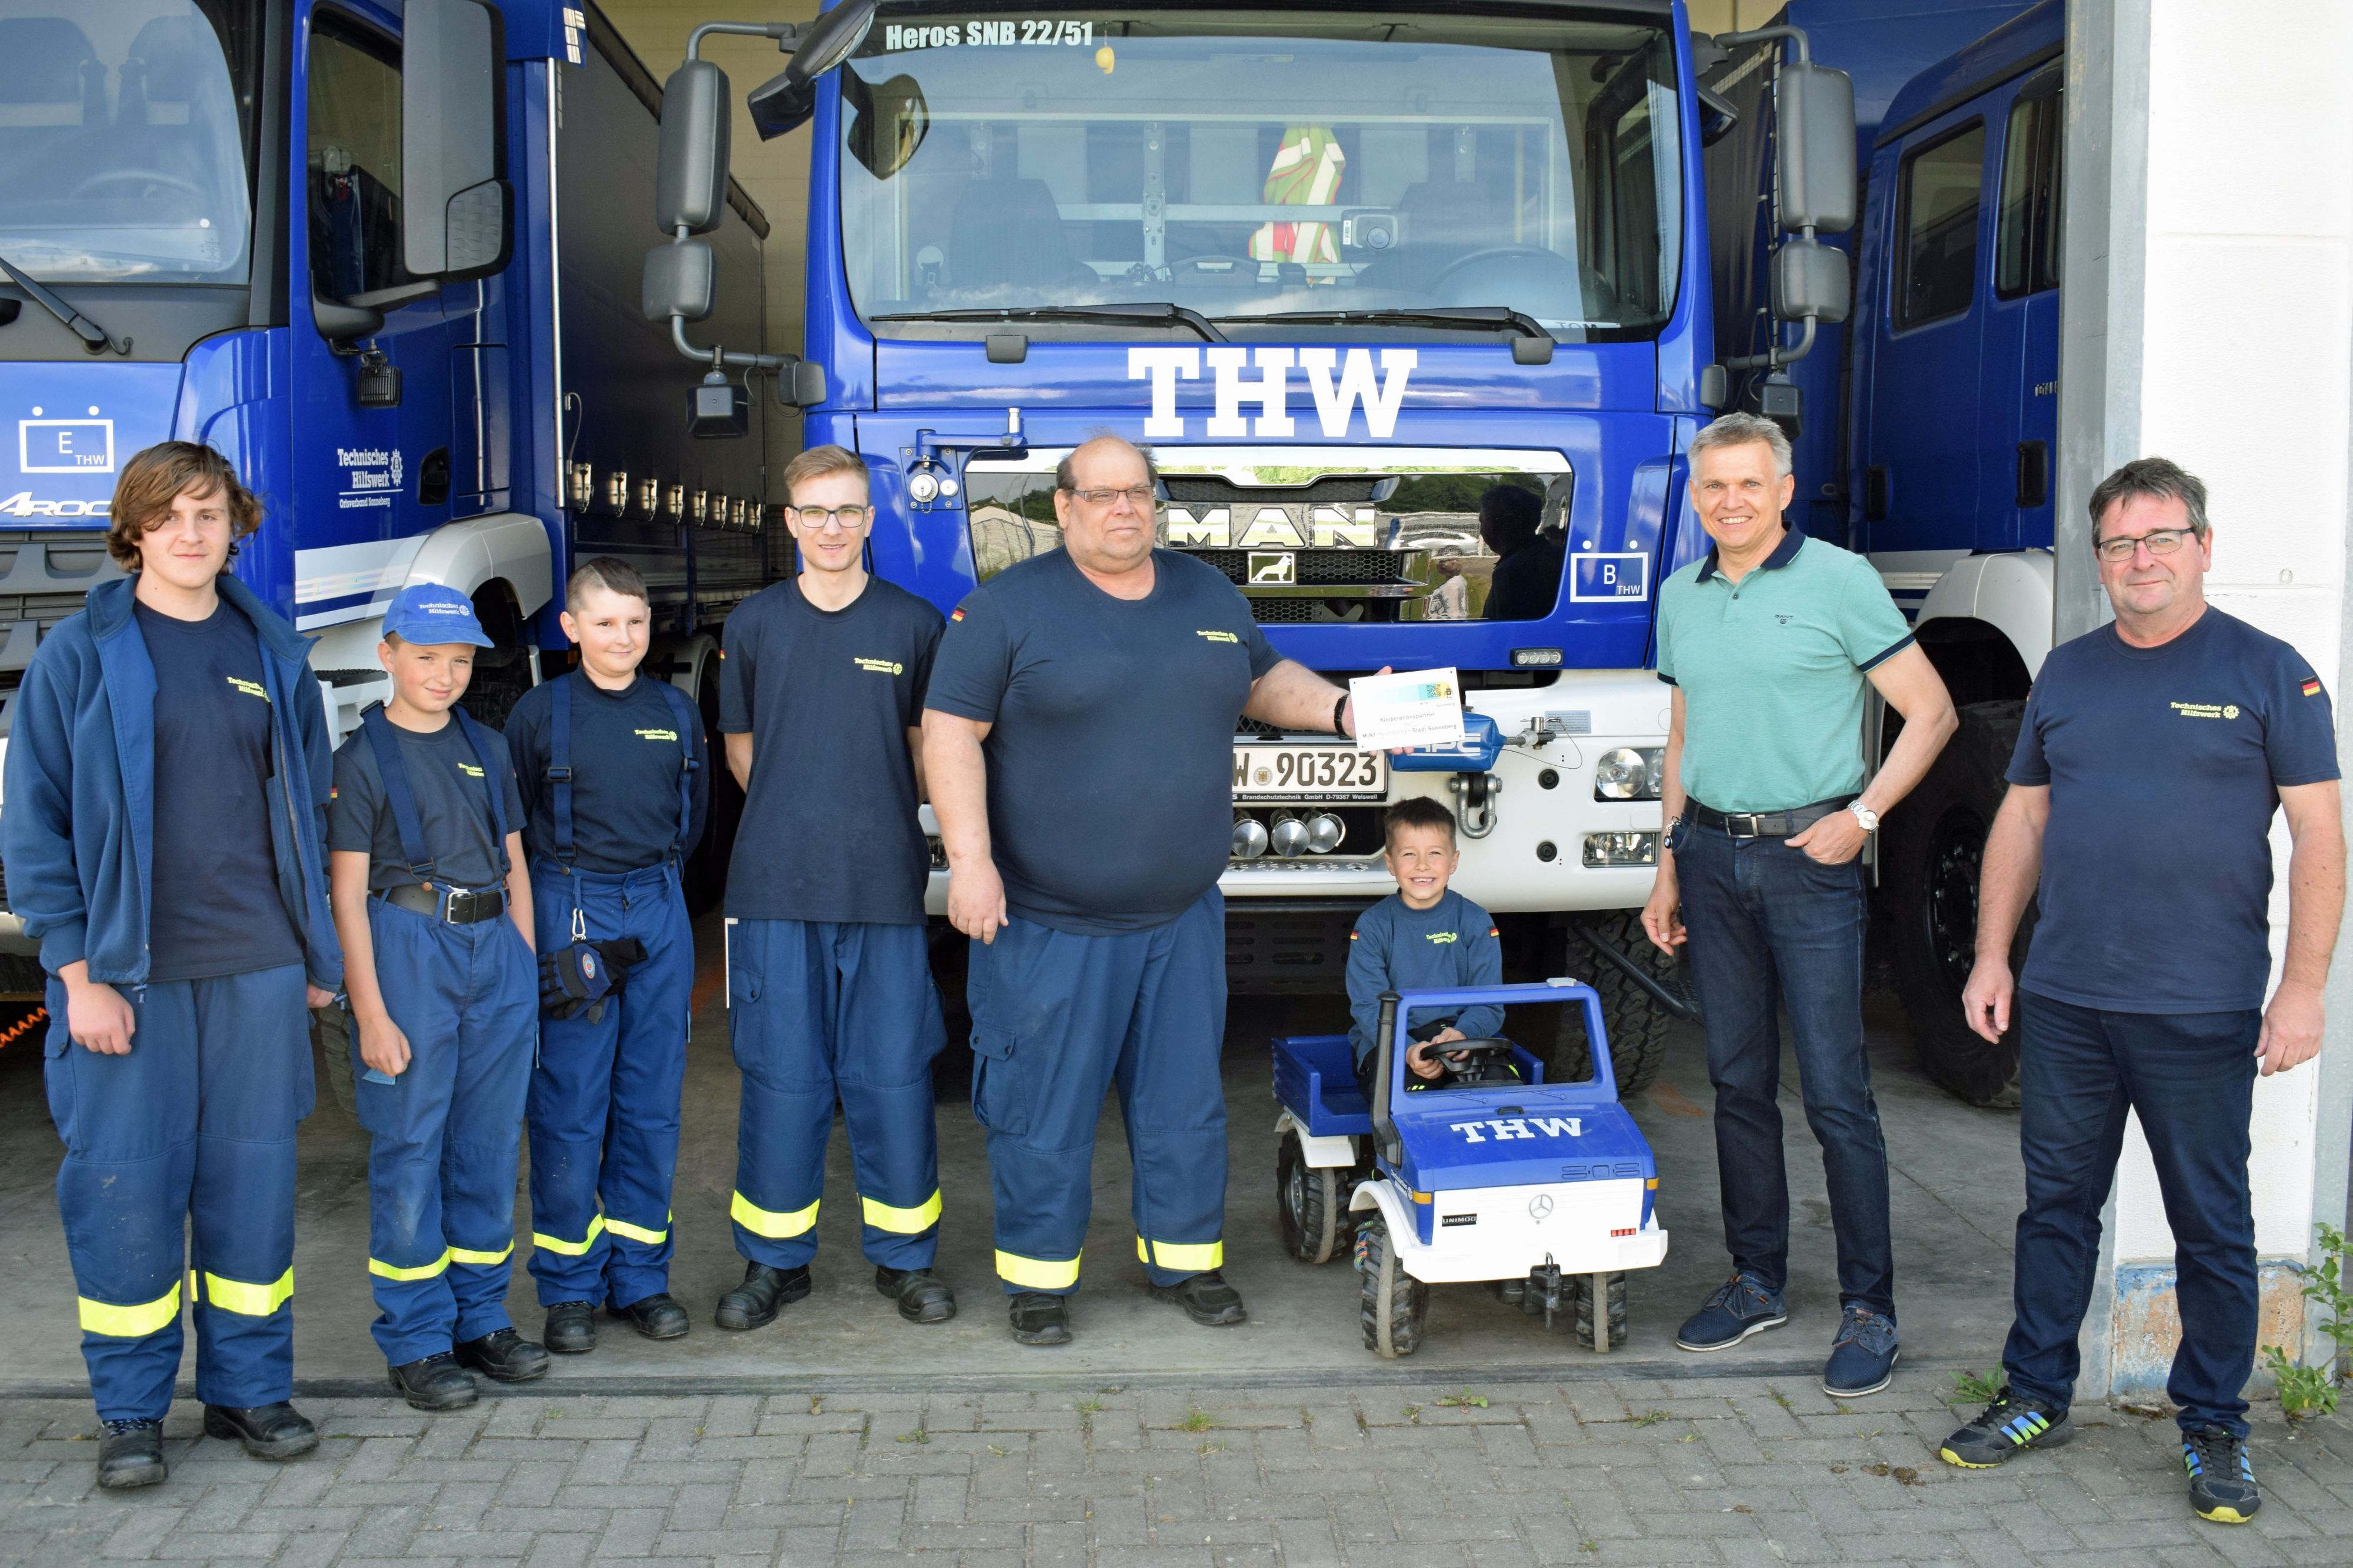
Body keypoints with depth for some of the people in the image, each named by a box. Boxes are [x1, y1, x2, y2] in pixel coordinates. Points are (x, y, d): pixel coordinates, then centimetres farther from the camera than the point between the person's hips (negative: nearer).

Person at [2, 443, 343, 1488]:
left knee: (254, 1175, 8)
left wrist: (317, 951, 10)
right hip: (130, 972, -2)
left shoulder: (274, 652, 8)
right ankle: (130, 1411, 17)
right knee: (123, 1183, 2)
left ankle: (250, 1389, 22)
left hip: (258, 969, 3)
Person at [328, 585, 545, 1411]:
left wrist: (528, 970, 11)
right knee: (409, 1149, -1)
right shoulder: (363, 756, -2)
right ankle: (416, 1338, 9)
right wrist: (371, 1012, -11)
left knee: (489, 1144, 9)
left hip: (496, 950, 5)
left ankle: (481, 1317, 21)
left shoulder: (487, 749, 14)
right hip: (407, 950, -5)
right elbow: (348, 895, -5)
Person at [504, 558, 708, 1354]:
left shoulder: (677, 712, 9)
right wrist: (572, 884, 4)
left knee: (652, 1103, 6)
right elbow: (514, 825, 6)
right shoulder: (538, 713, -1)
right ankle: (569, 1287, 10)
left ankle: (639, 1276, 17)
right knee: (570, 1108, -1)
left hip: (658, 911, 3)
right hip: (569, 912, -3)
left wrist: (649, 879, 13)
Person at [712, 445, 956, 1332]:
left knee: (892, 1075, 3)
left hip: (884, 887, 0)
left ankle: (905, 1255, 17)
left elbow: (926, 751, 12)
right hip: (775, 887, 1)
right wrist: (799, 819, 9)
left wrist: (873, 823, 5)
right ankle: (775, 1259, 18)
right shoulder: (755, 623, 7)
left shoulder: (912, 623, 5)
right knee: (781, 1077, 5)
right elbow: (741, 747, 15)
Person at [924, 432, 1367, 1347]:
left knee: (1185, 1100, 13)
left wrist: (1339, 709, 4)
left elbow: (1264, 682, 23)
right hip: (1046, 923, -4)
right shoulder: (1008, 607, -6)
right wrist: (970, 859, -18)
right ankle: (1038, 1276, 20)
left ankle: (1183, 1260, 29)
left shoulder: (1208, 595, 11)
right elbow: (951, 730, -9)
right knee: (1045, 1107, 4)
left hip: (1182, 918, 5)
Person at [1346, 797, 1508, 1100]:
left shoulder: (1476, 922, 4)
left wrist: (1463, 1034, -27)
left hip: (1458, 1037, 2)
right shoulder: (1372, 926, 0)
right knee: (1404, 1087, -34)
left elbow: (1488, 1001, -3)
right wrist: (1406, 1050, -28)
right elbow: (1368, 1007, -8)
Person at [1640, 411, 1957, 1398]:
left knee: (1835, 1092, -5)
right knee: (1738, 1081, 11)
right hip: (1712, 853, 5)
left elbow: (1932, 712, -3)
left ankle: (1868, 1307, 5)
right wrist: (1668, 865, 16)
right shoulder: (1680, 597, 12)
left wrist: (1862, 815, -12)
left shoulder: (1839, 579, -5)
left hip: (1808, 854, -5)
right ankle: (1757, 1281, 22)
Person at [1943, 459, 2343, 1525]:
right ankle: (2037, 1399, 26)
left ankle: (2213, 1431, 21)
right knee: (2057, 1205, 13)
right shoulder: (2068, 673, 10)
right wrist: (1991, 955, 9)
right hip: (2062, 1000, 4)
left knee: (2211, 1227, 6)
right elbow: (2023, 818, 14)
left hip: (2202, 1014, -4)